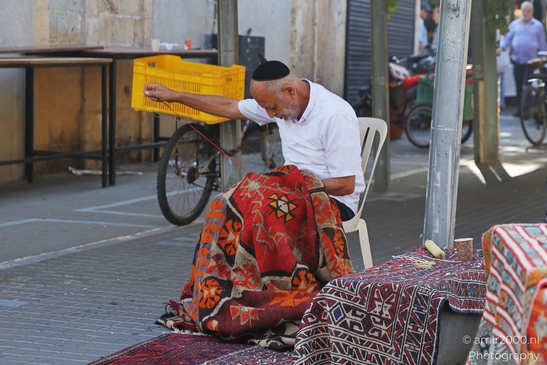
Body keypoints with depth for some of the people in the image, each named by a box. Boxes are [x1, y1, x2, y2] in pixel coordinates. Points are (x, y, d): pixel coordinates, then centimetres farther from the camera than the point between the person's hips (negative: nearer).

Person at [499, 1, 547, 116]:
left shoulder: (537, 25, 6)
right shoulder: (514, 24, 12)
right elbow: (508, 37, 12)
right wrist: (502, 47, -7)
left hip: (530, 60, -3)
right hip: (517, 59, 3)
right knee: (518, 85, 7)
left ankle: (526, 108, -14)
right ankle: (519, 108, 14)